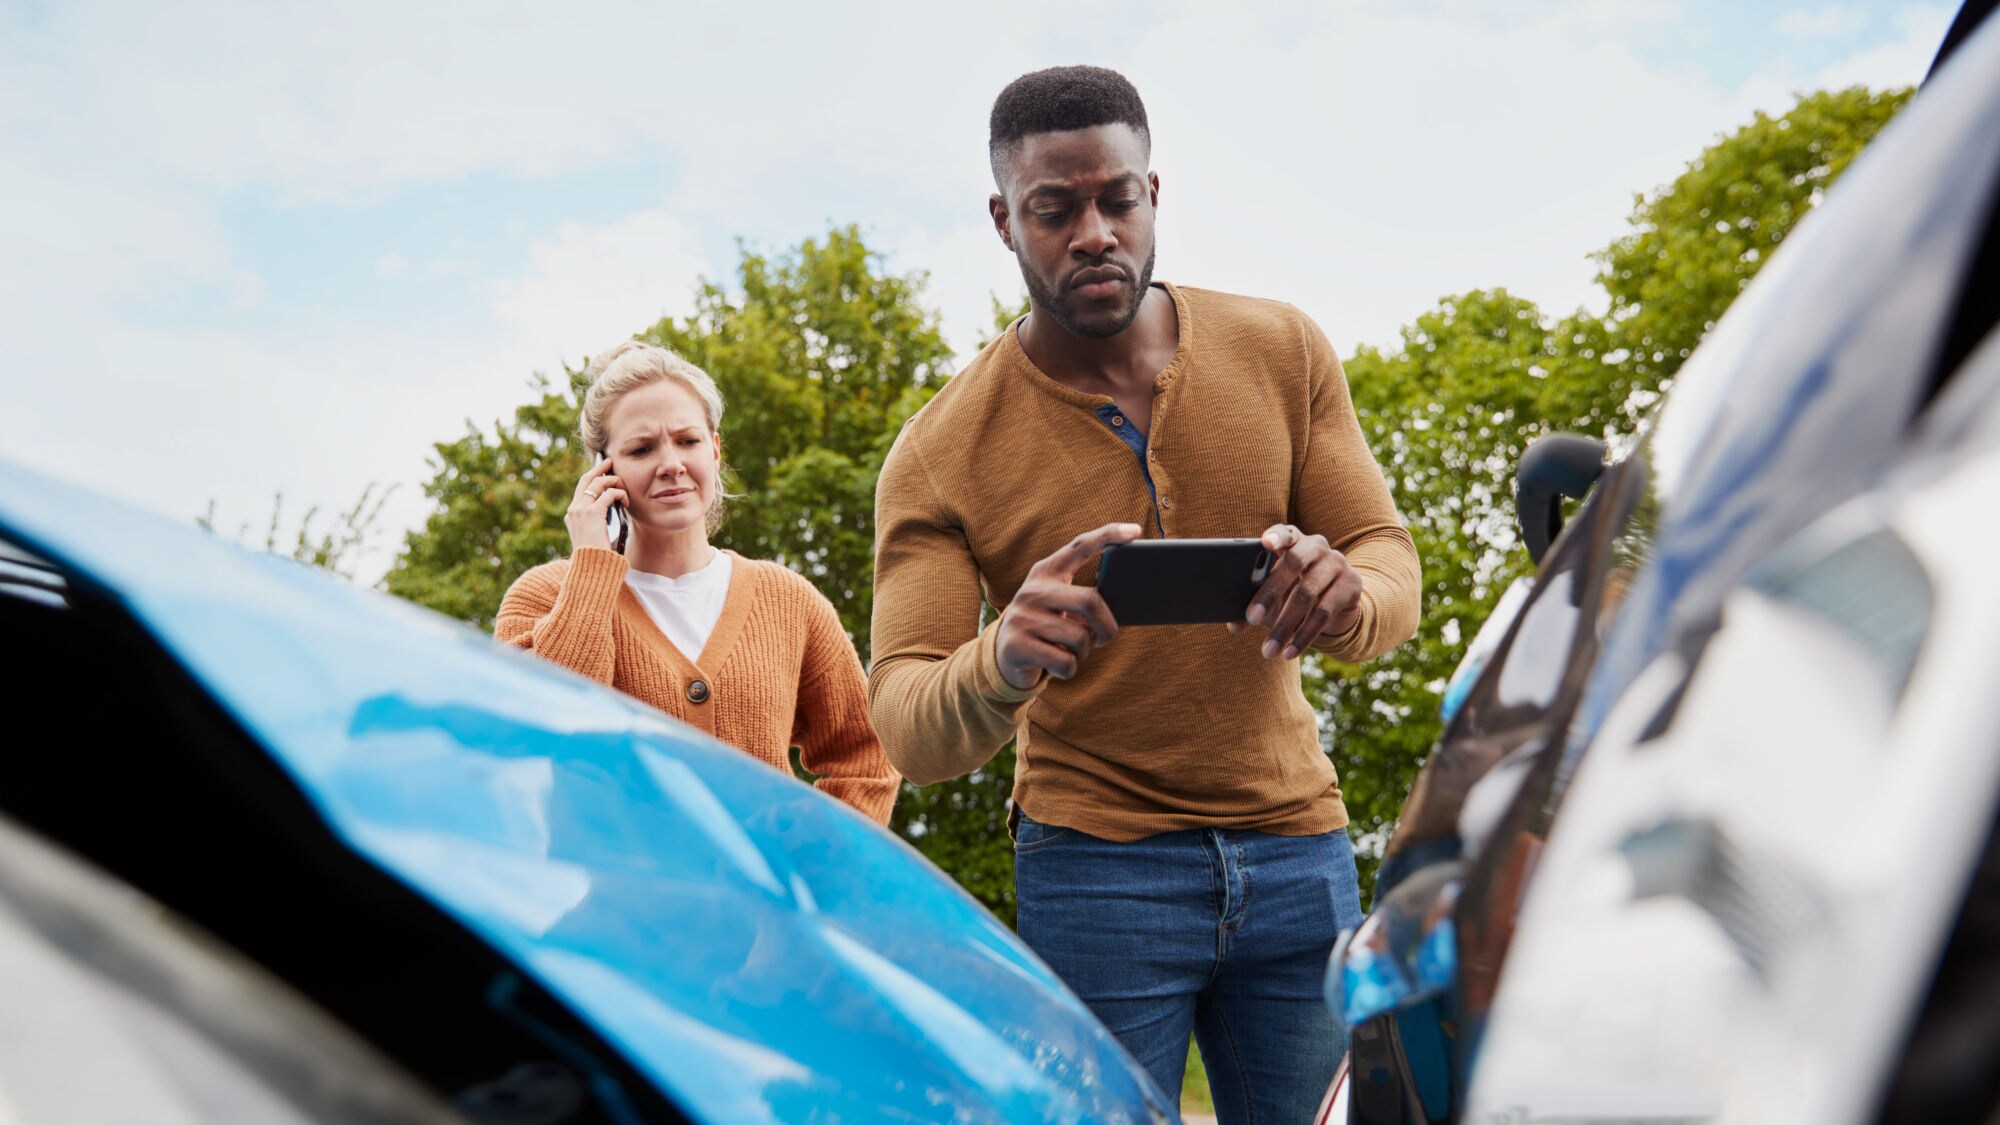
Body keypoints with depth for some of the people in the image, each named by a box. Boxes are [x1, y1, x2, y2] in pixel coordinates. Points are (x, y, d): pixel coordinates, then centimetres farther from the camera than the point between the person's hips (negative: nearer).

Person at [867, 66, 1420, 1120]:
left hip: (1298, 846, 3)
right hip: (1096, 864, -2)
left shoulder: (1283, 352, 0)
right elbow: (906, 730, -13)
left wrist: (1344, 595, -26)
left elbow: (1392, 561, 0)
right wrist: (1000, 665, -37)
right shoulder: (941, 452, -8)